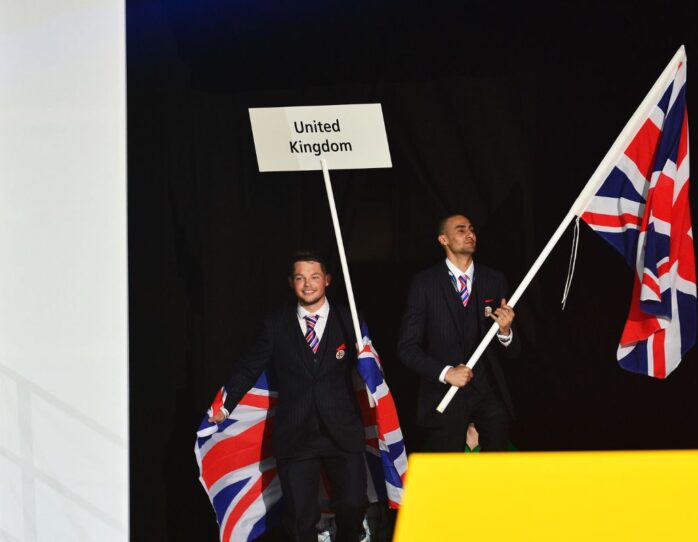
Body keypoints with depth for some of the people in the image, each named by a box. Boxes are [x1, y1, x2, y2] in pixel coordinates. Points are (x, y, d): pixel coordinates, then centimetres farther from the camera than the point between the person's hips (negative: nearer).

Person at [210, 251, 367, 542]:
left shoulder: (348, 321, 5)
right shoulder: (276, 325, 6)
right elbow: (249, 368, 7)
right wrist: (225, 406, 0)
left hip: (342, 433, 0)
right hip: (295, 436, 0)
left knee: (353, 506, -1)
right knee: (299, 517, 0)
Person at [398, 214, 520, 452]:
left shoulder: (495, 280, 4)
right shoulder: (424, 283, -2)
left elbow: (512, 351, 6)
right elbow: (407, 347, -4)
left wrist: (505, 331, -17)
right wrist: (445, 372, -17)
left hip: (489, 394, 2)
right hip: (445, 395, -2)